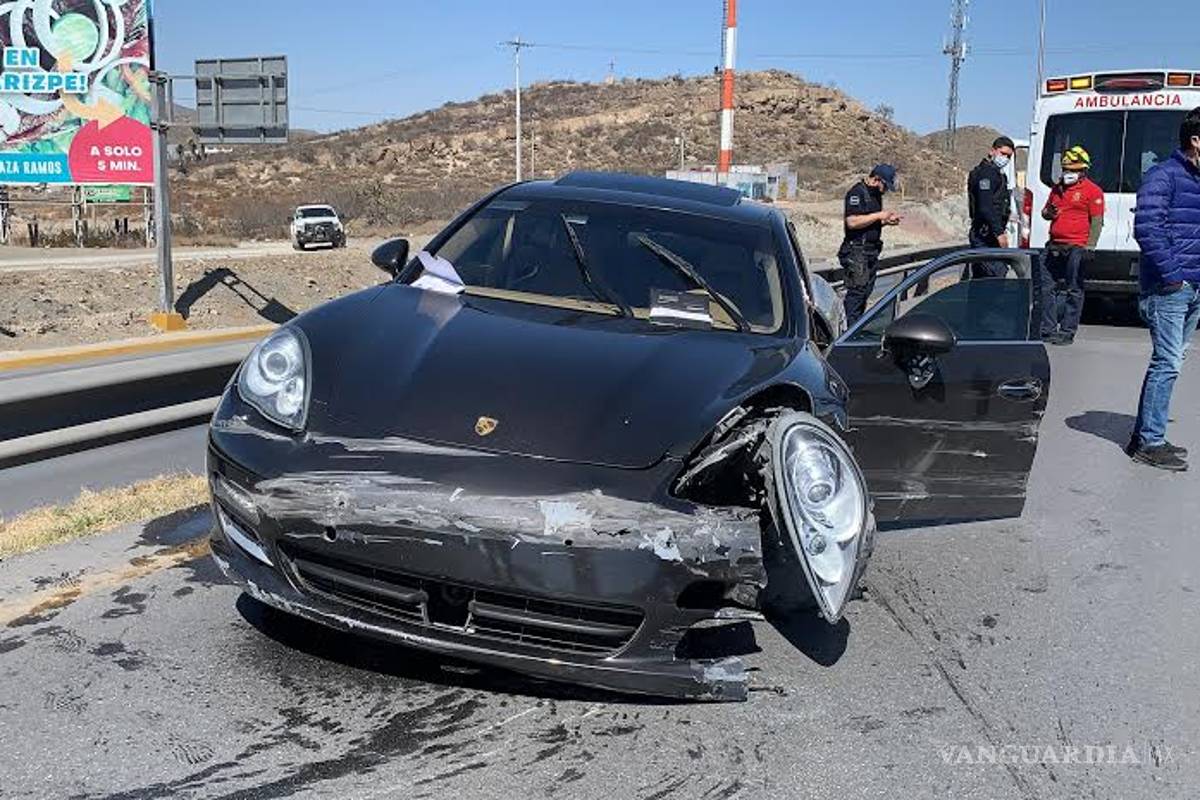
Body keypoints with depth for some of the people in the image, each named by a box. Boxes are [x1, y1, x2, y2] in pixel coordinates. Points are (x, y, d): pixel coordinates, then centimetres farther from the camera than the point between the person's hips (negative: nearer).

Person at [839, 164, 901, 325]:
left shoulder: (876, 194, 17)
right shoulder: (857, 192, -12)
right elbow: (852, 222, -23)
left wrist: (886, 221, 7)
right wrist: (879, 216, -17)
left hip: (871, 250, 9)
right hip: (857, 250, -9)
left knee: (867, 290, 9)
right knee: (857, 291, -11)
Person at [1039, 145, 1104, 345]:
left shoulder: (1092, 191, -2)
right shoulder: (1057, 188, 18)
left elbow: (1097, 222, -6)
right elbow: (1045, 210, 28)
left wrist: (1089, 247, -14)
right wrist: (1048, 213, 2)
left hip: (1076, 248, -7)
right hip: (1053, 246, 7)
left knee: (1074, 291, -2)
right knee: (1046, 287, 8)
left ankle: (1067, 332, 0)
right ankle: (1048, 329, 15)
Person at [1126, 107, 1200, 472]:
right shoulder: (1164, 176, -10)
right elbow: (1146, 227, -19)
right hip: (1169, 288, -9)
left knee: (1169, 362, 12)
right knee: (1167, 363, -8)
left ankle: (1145, 435, 21)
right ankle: (1150, 443, -1)